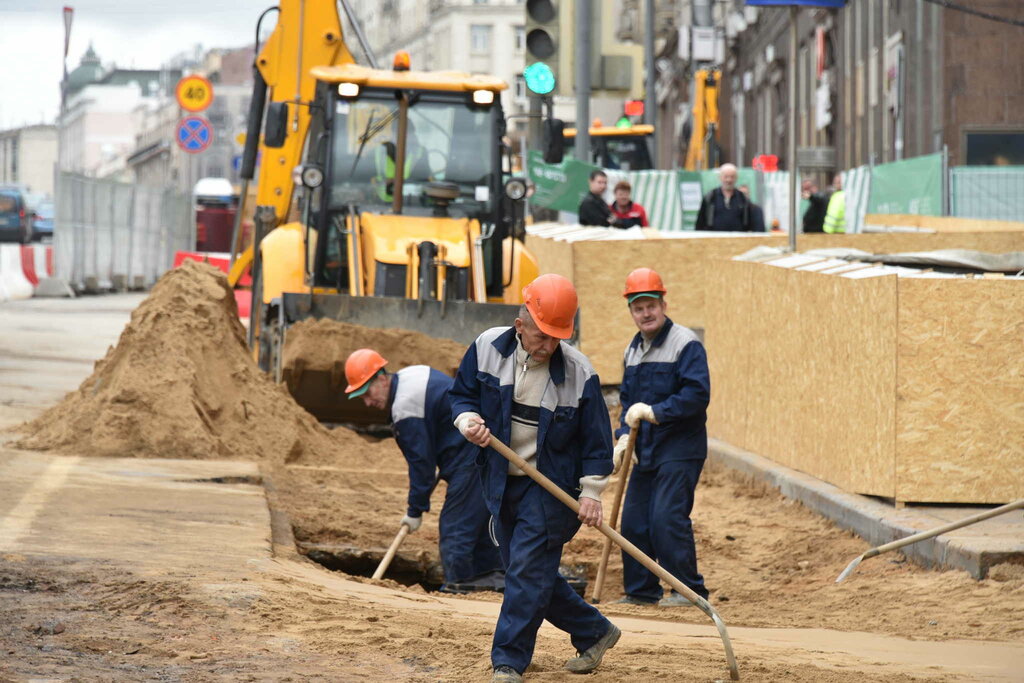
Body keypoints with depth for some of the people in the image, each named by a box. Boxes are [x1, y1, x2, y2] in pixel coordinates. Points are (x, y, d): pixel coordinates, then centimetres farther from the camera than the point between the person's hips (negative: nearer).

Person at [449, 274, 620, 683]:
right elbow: (461, 394, 8)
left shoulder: (578, 372, -13)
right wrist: (468, 420, -14)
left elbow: (596, 440, -5)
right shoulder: (487, 349, -5)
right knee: (529, 574, 12)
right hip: (501, 482, 5)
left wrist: (591, 492, -11)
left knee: (527, 571, -10)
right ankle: (594, 631, 28)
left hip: (551, 488, -5)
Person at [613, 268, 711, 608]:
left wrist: (655, 412, -23)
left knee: (667, 518, -15)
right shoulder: (633, 349, 16)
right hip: (645, 452, 8)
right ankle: (641, 590, 18)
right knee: (633, 521, 7)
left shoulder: (685, 344, -10)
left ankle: (689, 589, -5)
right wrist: (624, 436, 4)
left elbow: (697, 395, -19)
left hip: (679, 451, -8)